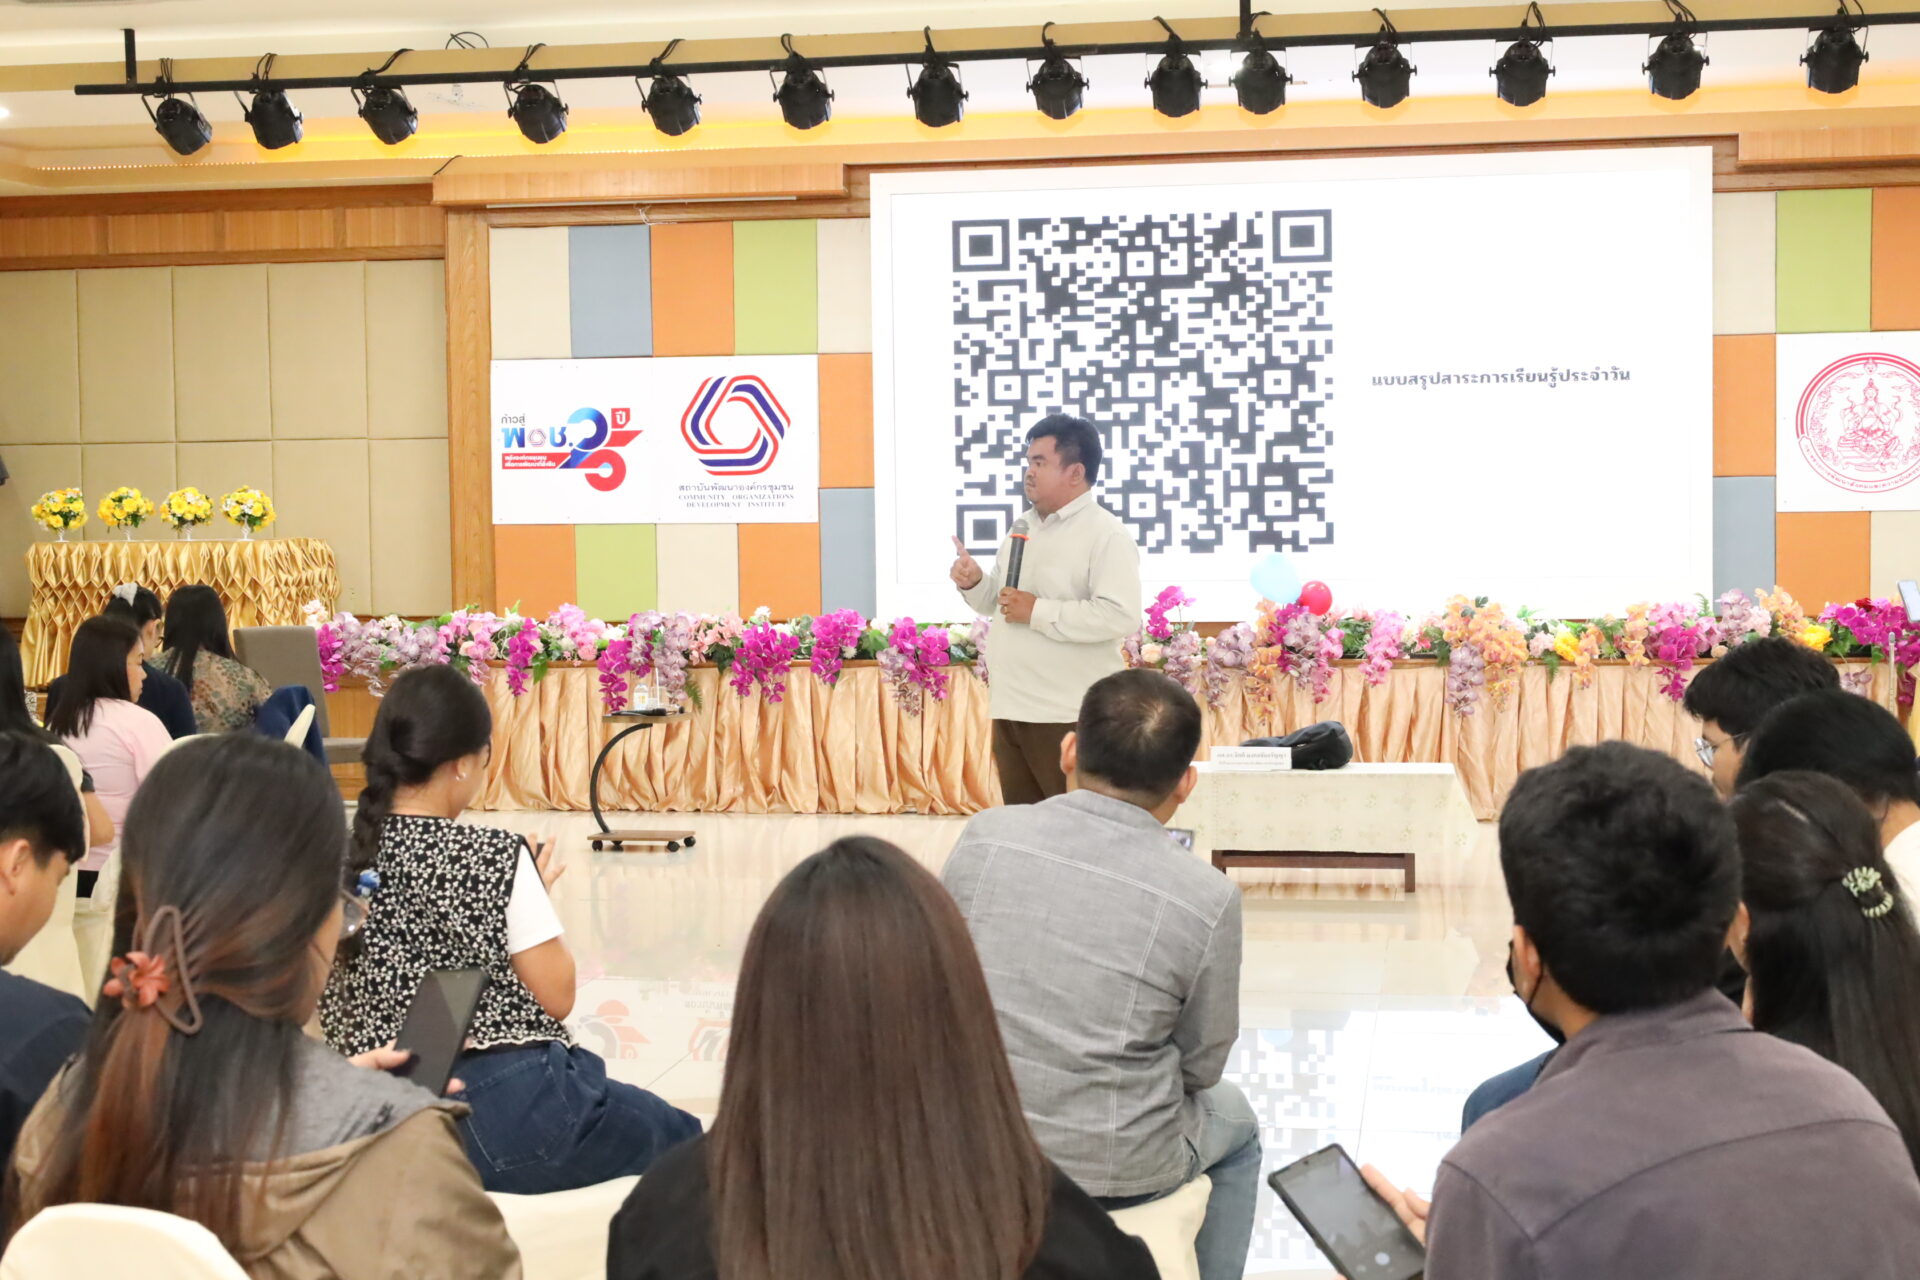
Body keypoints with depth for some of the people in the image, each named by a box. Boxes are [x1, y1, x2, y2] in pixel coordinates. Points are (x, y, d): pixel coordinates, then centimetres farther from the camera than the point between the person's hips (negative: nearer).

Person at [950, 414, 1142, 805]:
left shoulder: (1106, 534, -11)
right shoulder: (1023, 527, 15)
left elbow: (1121, 617, -24)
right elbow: (998, 601, 24)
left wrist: (1038, 612, -21)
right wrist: (974, 584, 1)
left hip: (1071, 715, -8)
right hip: (1011, 709, 8)